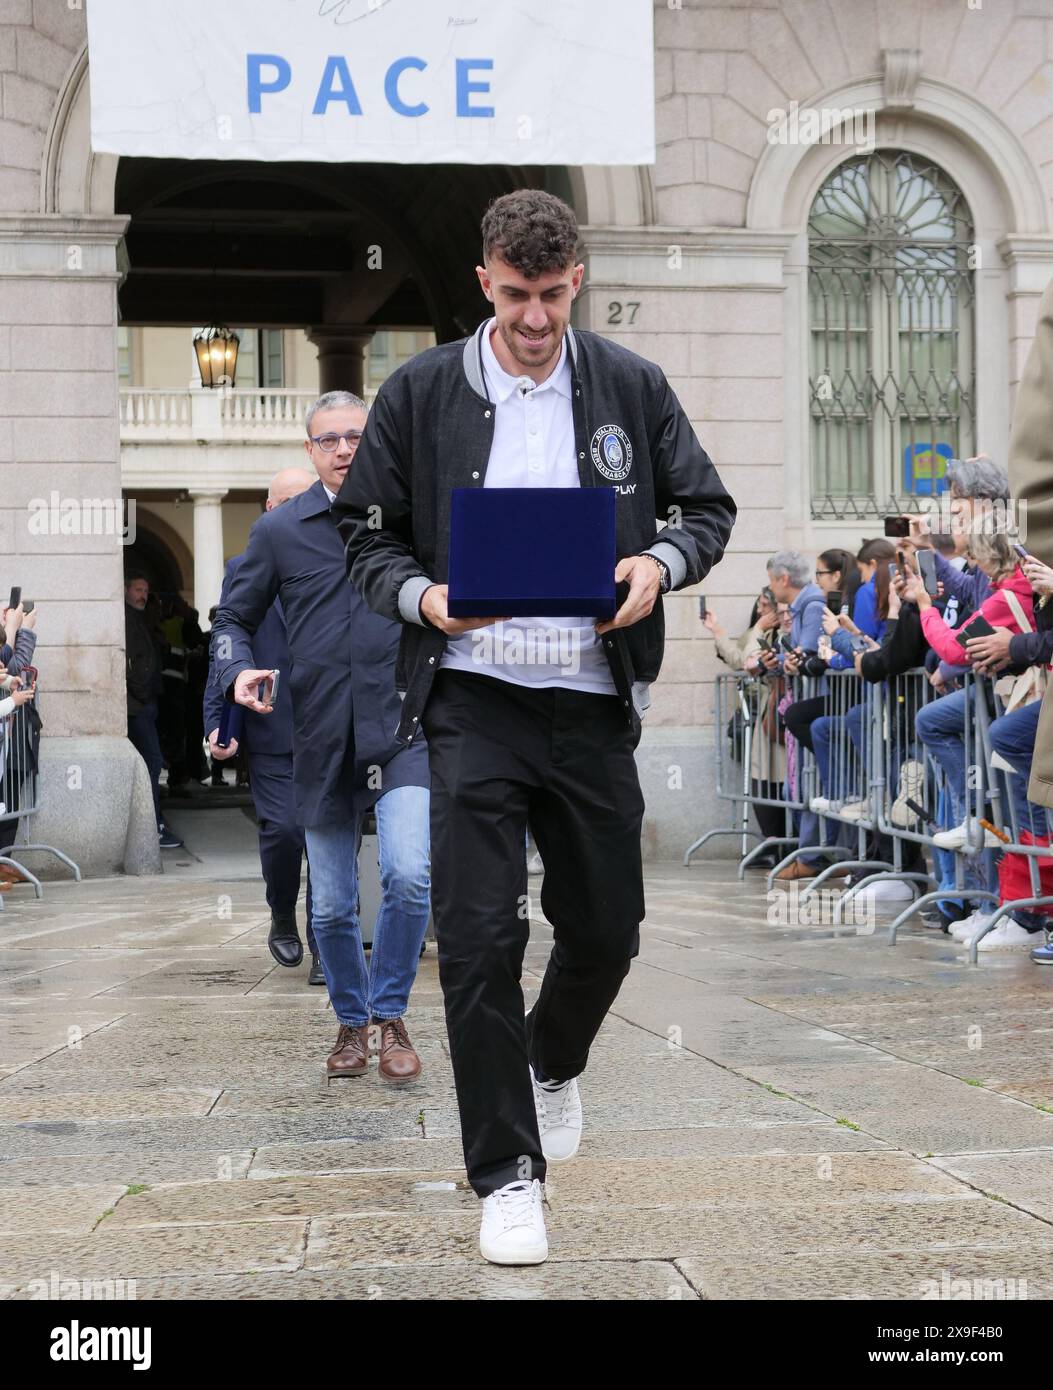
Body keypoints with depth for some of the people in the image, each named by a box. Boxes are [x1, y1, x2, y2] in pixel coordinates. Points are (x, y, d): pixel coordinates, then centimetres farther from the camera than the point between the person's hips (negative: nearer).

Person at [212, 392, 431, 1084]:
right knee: (332, 907, 8)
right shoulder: (280, 530, 6)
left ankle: (391, 1014, 2)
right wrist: (239, 671, -8)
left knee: (409, 875, -20)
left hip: (402, 728, -1)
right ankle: (352, 1020, 31)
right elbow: (234, 617, 13)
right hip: (323, 740, 2)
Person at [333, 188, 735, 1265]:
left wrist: (661, 563, -10)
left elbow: (708, 510, 12)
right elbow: (365, 530, 6)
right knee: (479, 935, -9)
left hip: (592, 700, 2)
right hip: (470, 699, -2)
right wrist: (421, 596, -14)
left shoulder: (631, 388, 5)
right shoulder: (418, 394, 2)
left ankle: (553, 1064, 44)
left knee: (607, 927, 11)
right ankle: (506, 1175, 3)